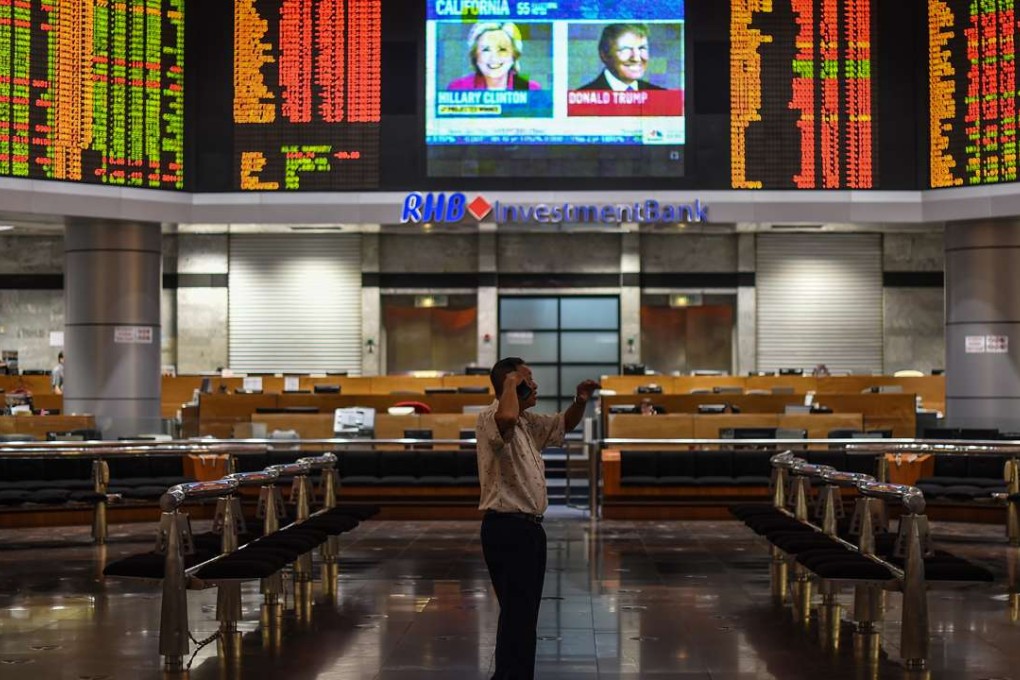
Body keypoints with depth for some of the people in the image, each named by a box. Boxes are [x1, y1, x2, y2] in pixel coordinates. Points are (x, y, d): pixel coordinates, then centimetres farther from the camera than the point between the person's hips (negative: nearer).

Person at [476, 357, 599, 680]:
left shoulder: (529, 422, 15)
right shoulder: (489, 418, -16)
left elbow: (564, 424, 28)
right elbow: (507, 417, -40)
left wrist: (580, 401, 7)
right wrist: (511, 382, -22)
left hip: (528, 526, 10)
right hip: (506, 528, -10)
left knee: (524, 615, 16)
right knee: (517, 617, -10)